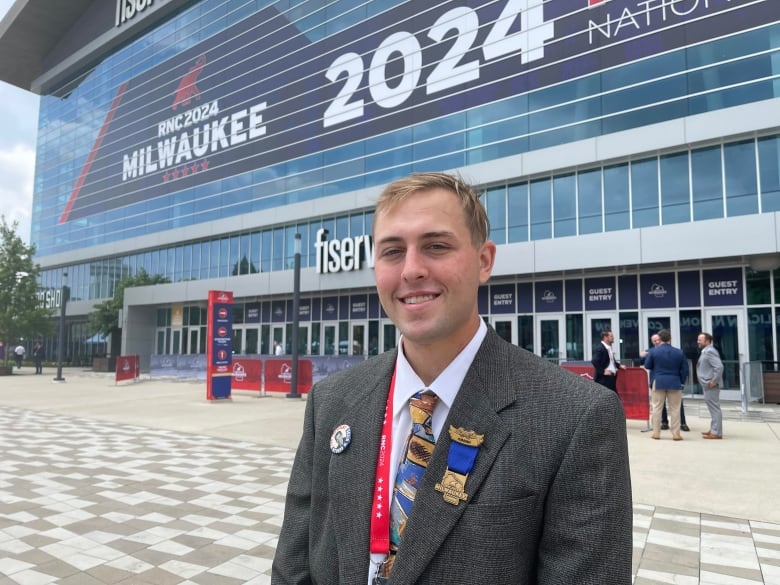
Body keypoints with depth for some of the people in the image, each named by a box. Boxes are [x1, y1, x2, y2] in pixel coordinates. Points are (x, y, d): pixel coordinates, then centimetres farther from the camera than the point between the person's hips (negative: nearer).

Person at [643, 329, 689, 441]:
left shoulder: (654, 351, -5)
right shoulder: (679, 352, -2)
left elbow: (647, 366, 2)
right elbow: (684, 369, 1)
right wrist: (682, 382, 12)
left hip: (659, 382, 0)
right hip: (675, 383, 0)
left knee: (657, 407, 8)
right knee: (675, 409, 6)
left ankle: (656, 432, 11)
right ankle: (676, 434, 6)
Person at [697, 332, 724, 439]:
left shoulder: (710, 351, -15)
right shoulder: (705, 351, 15)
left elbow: (719, 366, -25)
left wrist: (714, 381, -22)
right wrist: (709, 382, 15)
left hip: (711, 385, -10)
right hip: (707, 385, 10)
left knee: (714, 408, -5)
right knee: (713, 408, 16)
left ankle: (716, 432, -1)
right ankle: (713, 430, 24)